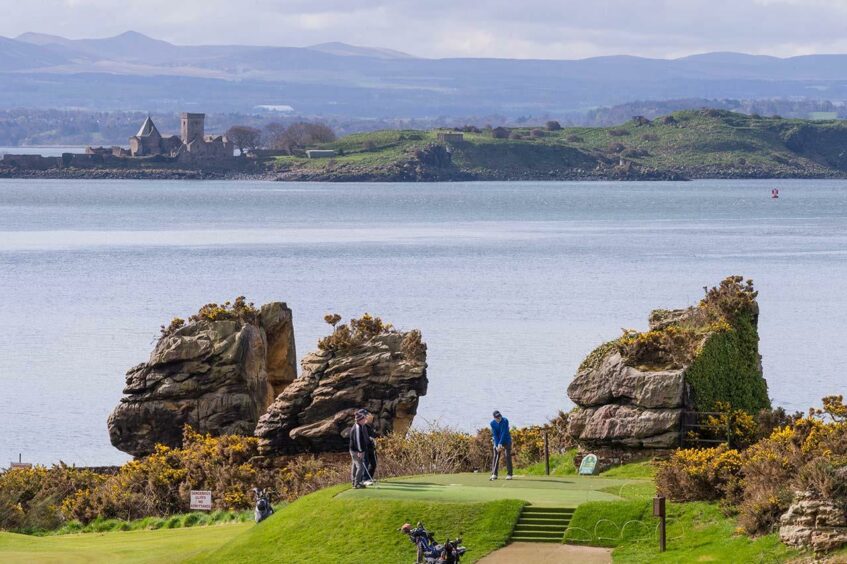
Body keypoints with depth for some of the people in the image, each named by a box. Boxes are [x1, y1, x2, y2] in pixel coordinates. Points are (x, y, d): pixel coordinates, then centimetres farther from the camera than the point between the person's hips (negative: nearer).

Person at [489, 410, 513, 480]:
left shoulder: (505, 421, -19)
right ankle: (494, 474, -1)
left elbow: (504, 433, -22)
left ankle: (509, 474, -5)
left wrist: (500, 444, -26)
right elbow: (495, 434, -11)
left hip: (506, 440, -2)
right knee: (496, 457, -3)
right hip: (497, 440, 2)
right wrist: (497, 445, -19)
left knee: (507, 457, -7)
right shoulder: (492, 423, -9)